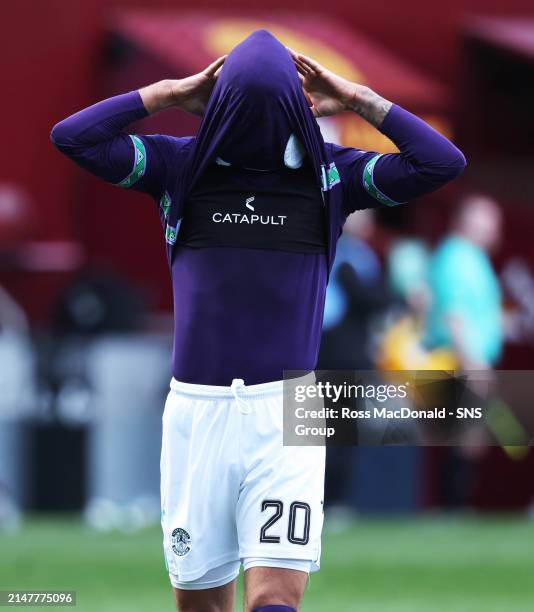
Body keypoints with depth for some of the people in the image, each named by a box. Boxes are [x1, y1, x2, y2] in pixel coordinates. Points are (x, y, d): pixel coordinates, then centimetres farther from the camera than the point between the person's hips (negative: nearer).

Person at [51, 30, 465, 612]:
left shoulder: (330, 172, 4)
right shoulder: (180, 166, 5)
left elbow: (443, 162, -2)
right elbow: (71, 137, -2)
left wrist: (359, 101, -2)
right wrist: (171, 93, -1)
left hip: (285, 412, -1)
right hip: (195, 410, 1)